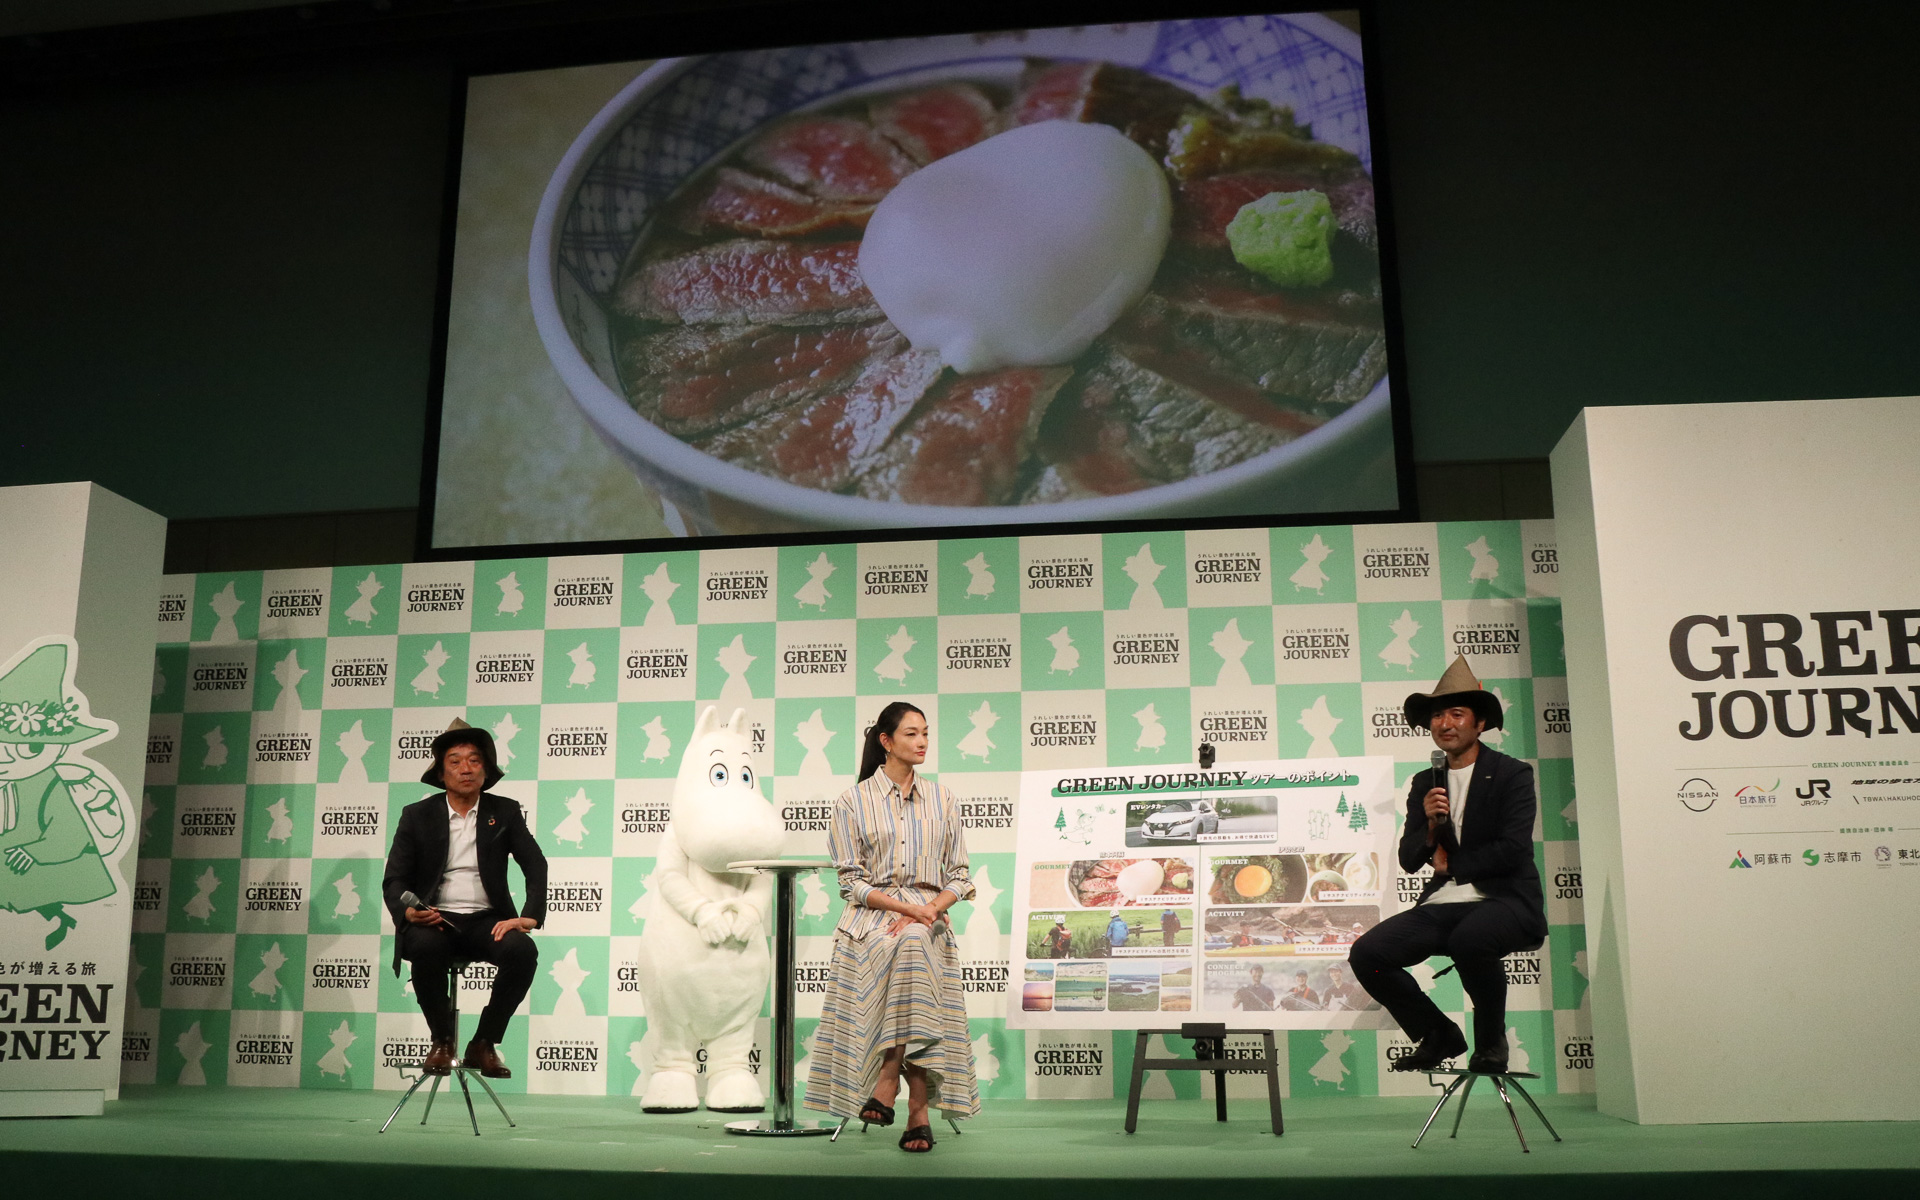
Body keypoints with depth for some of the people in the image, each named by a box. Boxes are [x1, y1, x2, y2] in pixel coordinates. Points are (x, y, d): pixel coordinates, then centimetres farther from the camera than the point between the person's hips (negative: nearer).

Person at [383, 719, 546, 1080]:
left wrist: (530, 916, -15)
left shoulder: (505, 812, 9)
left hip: (486, 920, 1)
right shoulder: (417, 815, 8)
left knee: (523, 950, -30)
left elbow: (536, 866, 2)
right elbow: (394, 879, 4)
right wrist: (407, 911, -19)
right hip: (433, 919, -1)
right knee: (426, 948, -36)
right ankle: (441, 1042, -12)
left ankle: (484, 1044, -11)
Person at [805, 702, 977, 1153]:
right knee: (902, 944, -35)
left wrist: (929, 909, -8)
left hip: (930, 918, 2)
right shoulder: (852, 801, 7)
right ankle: (917, 1110, -32)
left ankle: (889, 1079, -32)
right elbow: (852, 882, 2)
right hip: (871, 917, -2)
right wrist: (905, 907, -13)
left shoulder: (943, 800, 16)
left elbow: (959, 876, 13)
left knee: (912, 944, -35)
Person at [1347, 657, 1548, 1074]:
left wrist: (1450, 865, 0)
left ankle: (1491, 1041, -9)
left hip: (1505, 900, -5)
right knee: (1366, 953, -16)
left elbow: (1513, 850, -10)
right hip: (1442, 904, 5)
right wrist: (1429, 825, -9)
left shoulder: (1512, 774, 1)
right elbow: (1409, 861, 10)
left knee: (1469, 940, -39)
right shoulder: (1425, 783, 15)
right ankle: (1438, 1035, 7)